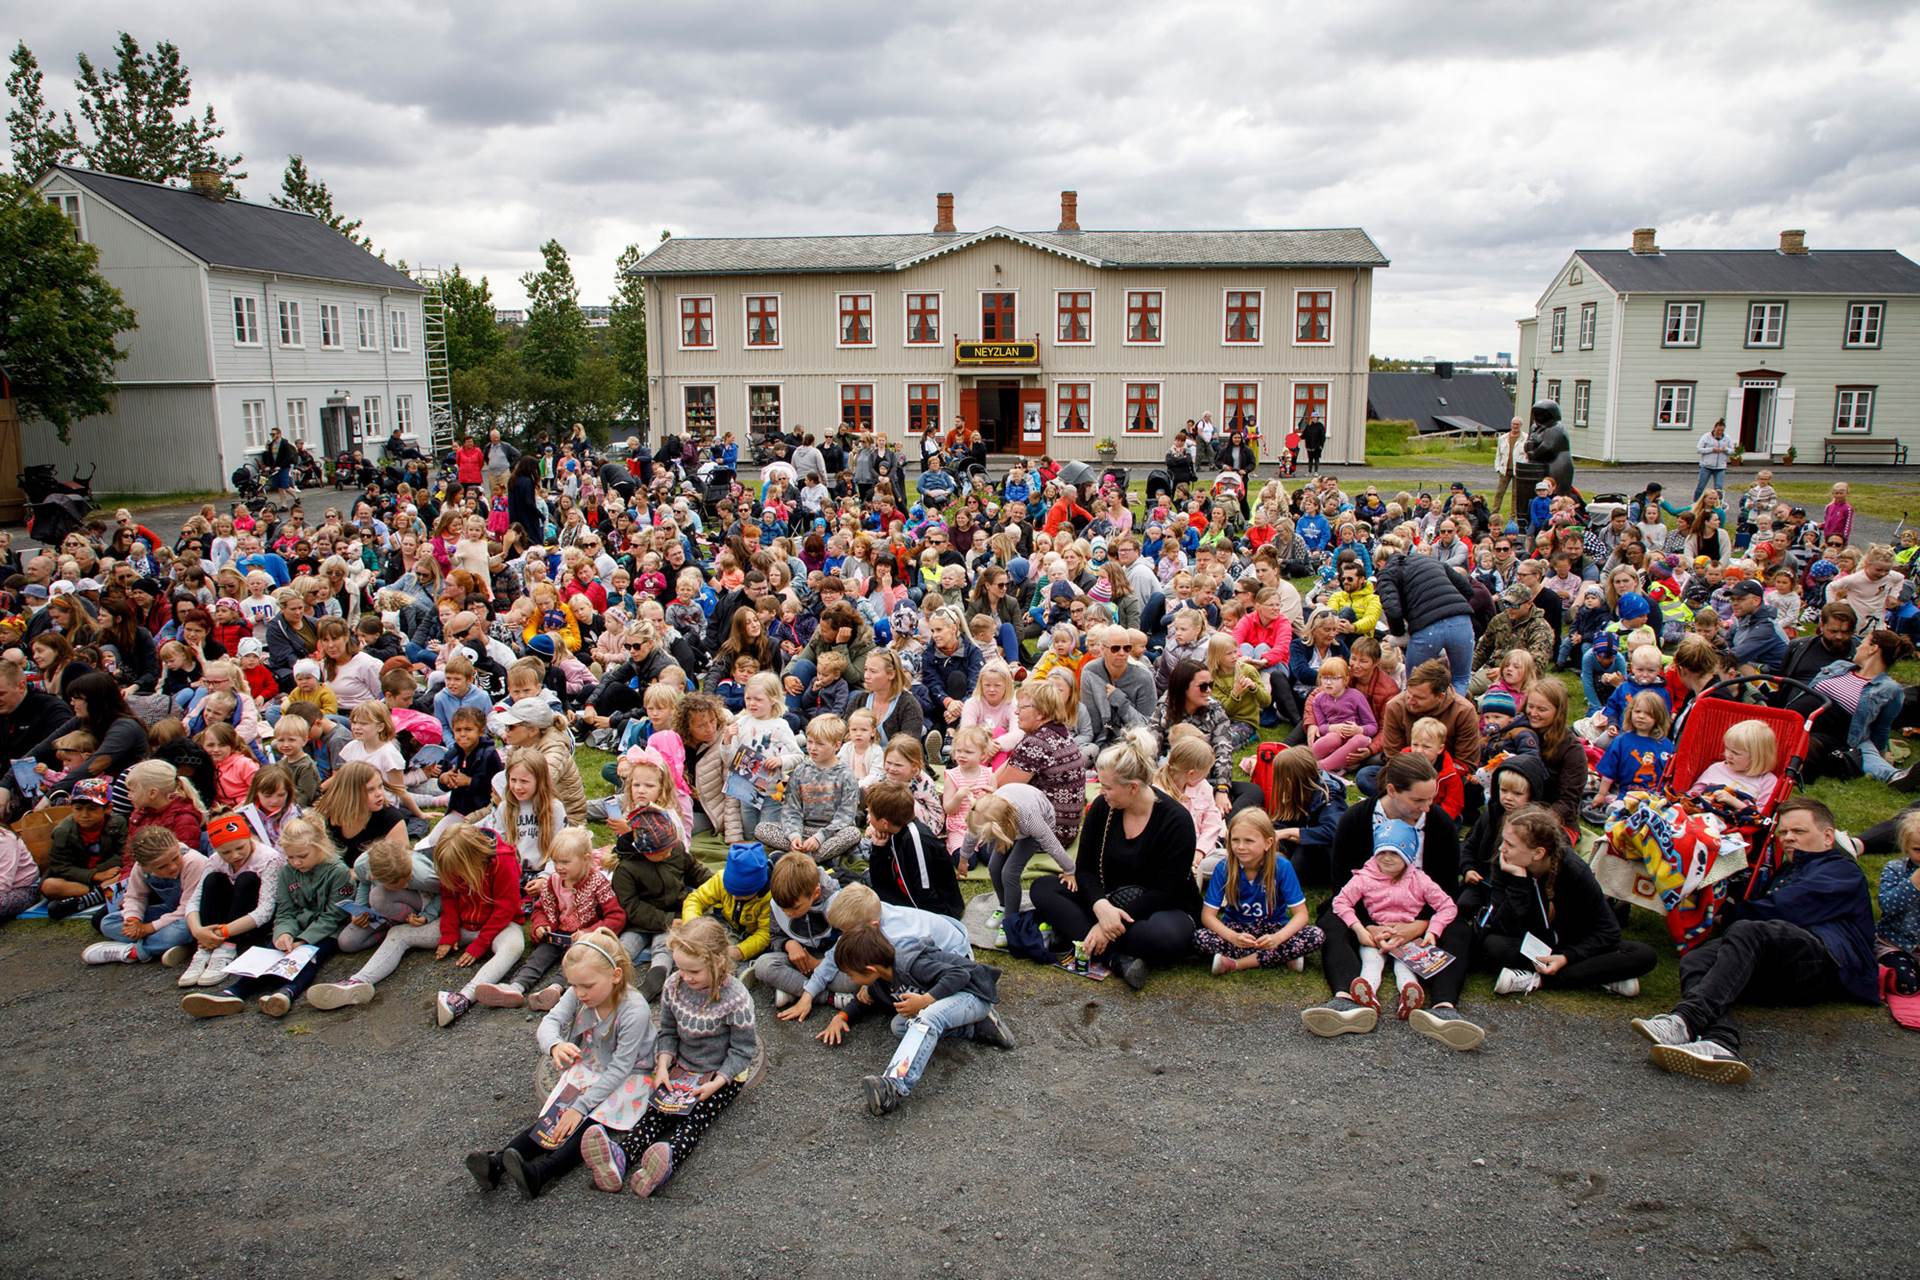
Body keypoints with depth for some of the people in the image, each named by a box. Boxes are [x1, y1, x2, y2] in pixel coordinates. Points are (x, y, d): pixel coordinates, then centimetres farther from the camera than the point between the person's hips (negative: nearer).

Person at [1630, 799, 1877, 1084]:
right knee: (1694, 961, -21)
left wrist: (1735, 907, 10)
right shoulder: (1785, 873, 40)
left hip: (1830, 962, -6)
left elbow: (1785, 910, -2)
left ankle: (1685, 1019, -55)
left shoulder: (1842, 870, 16)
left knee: (1747, 931, -34)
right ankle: (1720, 1044, -52)